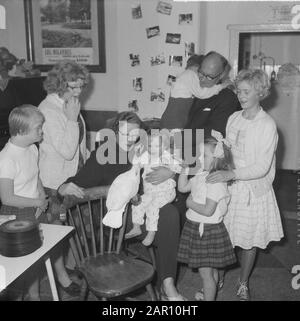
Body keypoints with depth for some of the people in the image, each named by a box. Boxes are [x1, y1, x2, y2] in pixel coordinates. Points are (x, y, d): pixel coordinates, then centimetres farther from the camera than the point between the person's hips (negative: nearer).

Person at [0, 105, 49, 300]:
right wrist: (37, 202, -15)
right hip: (16, 216, -7)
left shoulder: (32, 149, 1)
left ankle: (34, 294, 35)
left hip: (36, 211, 7)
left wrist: (43, 195, -3)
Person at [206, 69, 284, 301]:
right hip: (230, 188, 4)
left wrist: (231, 174, -29)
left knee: (250, 241, 11)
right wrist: (218, 170, -1)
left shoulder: (267, 125, -14)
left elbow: (262, 167, -19)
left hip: (254, 190, -3)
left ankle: (243, 285, 32)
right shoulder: (233, 118, 2)